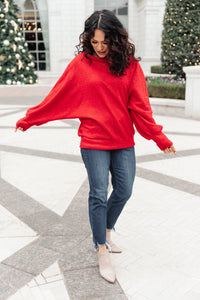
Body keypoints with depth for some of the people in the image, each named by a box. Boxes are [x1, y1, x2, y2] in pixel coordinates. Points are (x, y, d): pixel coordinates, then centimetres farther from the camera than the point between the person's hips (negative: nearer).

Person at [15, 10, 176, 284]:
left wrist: (159, 138, -3)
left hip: (123, 141, 3)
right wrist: (28, 120, 6)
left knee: (123, 191, 10)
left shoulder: (130, 65, -1)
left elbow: (140, 106, -1)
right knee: (99, 195, 2)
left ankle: (105, 233, 38)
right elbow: (56, 98, 2)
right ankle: (102, 252, 20)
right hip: (94, 141, -3)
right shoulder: (81, 63, -5)